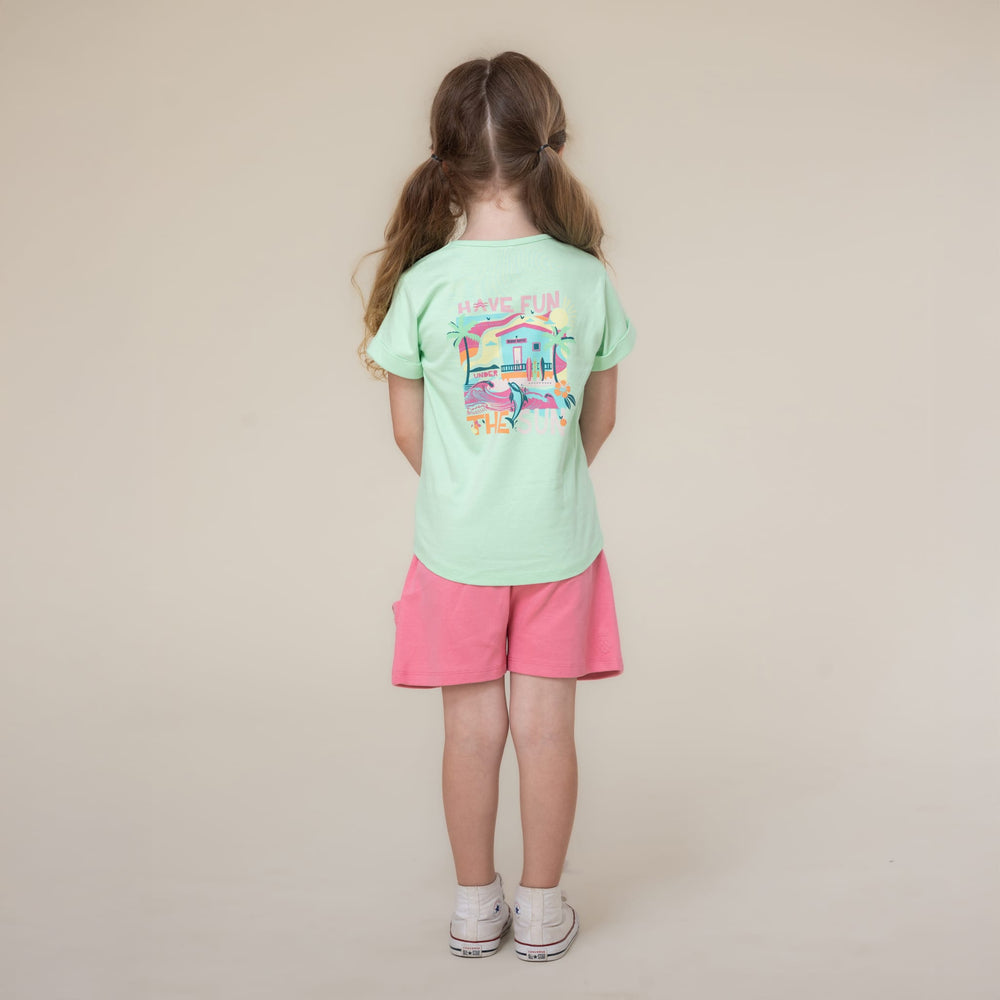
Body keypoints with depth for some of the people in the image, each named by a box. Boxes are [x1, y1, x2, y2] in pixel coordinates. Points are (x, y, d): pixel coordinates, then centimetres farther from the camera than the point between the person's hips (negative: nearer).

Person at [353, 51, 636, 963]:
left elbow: (409, 430, -3)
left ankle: (476, 906, 27)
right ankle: (542, 909, 24)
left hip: (459, 545, -1)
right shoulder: (587, 278, -8)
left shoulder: (422, 284, -12)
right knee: (547, 726, 11)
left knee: (473, 728, 12)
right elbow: (600, 419, 3)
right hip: (560, 543, 1)